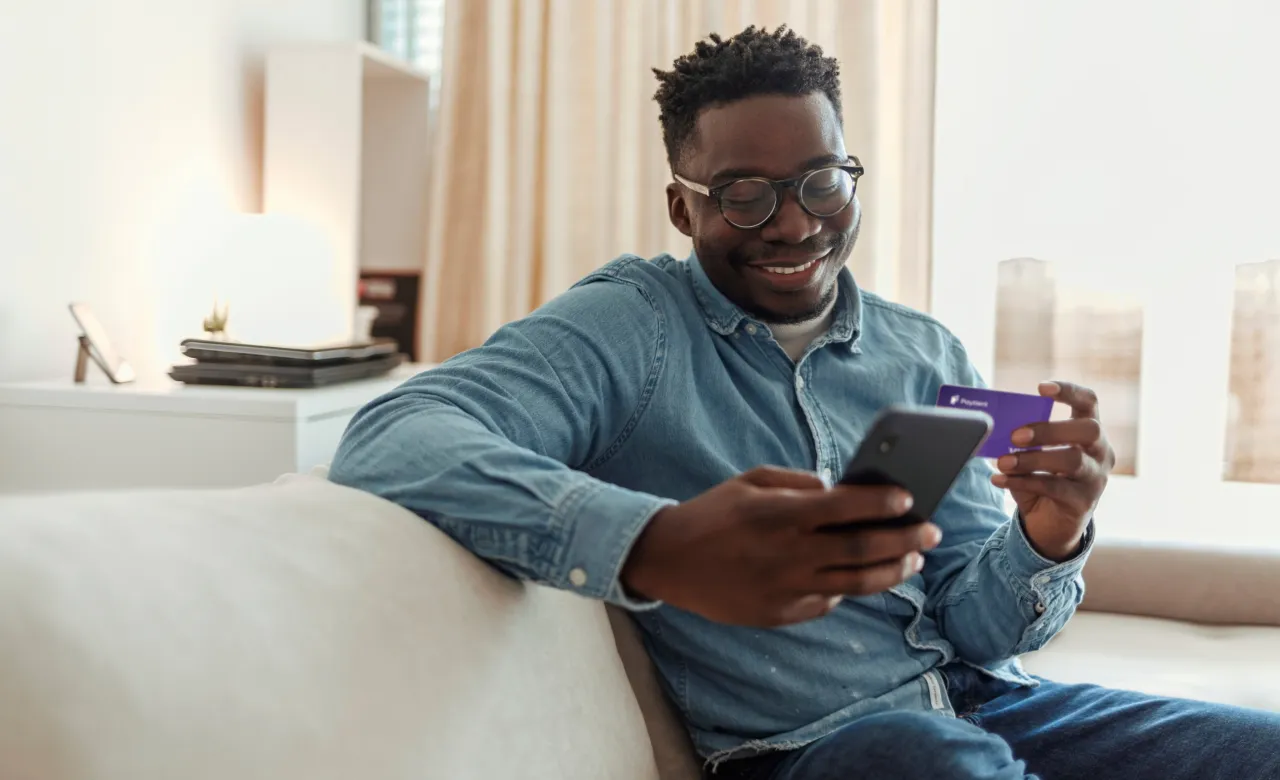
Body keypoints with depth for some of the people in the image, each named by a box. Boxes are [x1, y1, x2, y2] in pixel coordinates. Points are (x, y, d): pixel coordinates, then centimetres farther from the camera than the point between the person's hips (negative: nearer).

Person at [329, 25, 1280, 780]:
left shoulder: (930, 359, 9)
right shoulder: (630, 328, -6)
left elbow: (971, 627, 8)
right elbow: (391, 442, -24)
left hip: (979, 702, 4)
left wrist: (1047, 542, -16)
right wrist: (657, 548, -40)